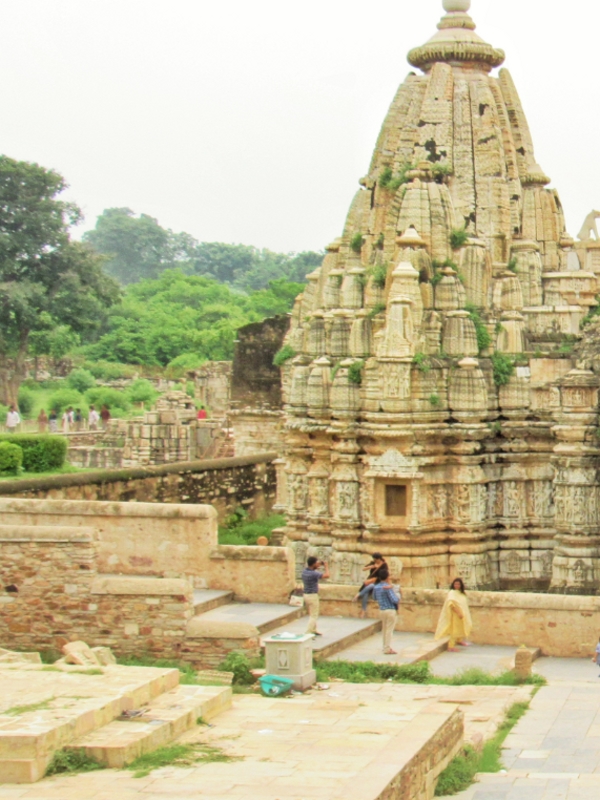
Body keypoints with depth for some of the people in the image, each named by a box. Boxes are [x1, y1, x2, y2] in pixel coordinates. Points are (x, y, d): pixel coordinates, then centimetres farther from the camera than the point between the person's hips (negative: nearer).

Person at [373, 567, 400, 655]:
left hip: (382, 610, 7)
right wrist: (398, 599, -2)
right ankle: (388, 648, 2)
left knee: (385, 629, 17)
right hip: (391, 610, -7)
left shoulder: (376, 587, 2)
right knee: (389, 629, 0)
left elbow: (375, 598, 17)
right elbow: (394, 600, -22)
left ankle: (386, 646, 26)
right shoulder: (388, 587, -21)